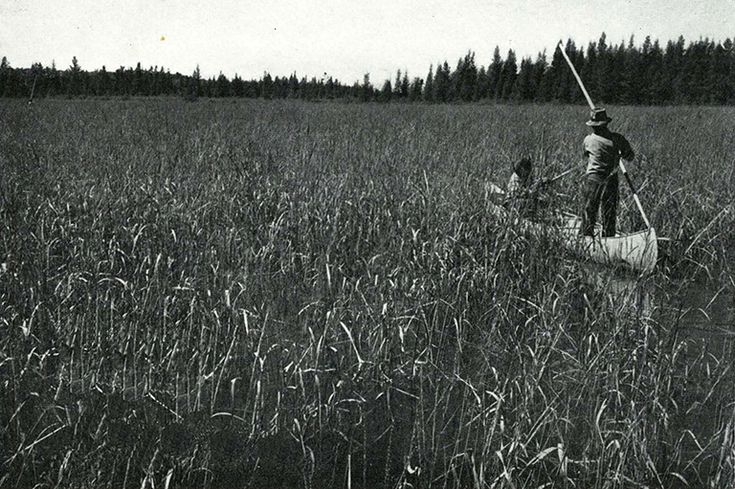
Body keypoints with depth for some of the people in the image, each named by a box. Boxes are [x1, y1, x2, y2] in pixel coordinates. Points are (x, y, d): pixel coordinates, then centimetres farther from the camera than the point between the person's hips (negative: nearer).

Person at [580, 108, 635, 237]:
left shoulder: (588, 140, -6)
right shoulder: (617, 139, -8)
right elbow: (630, 156, 1)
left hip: (592, 179, 0)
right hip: (611, 180, 0)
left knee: (589, 212, 8)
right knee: (609, 213, 9)